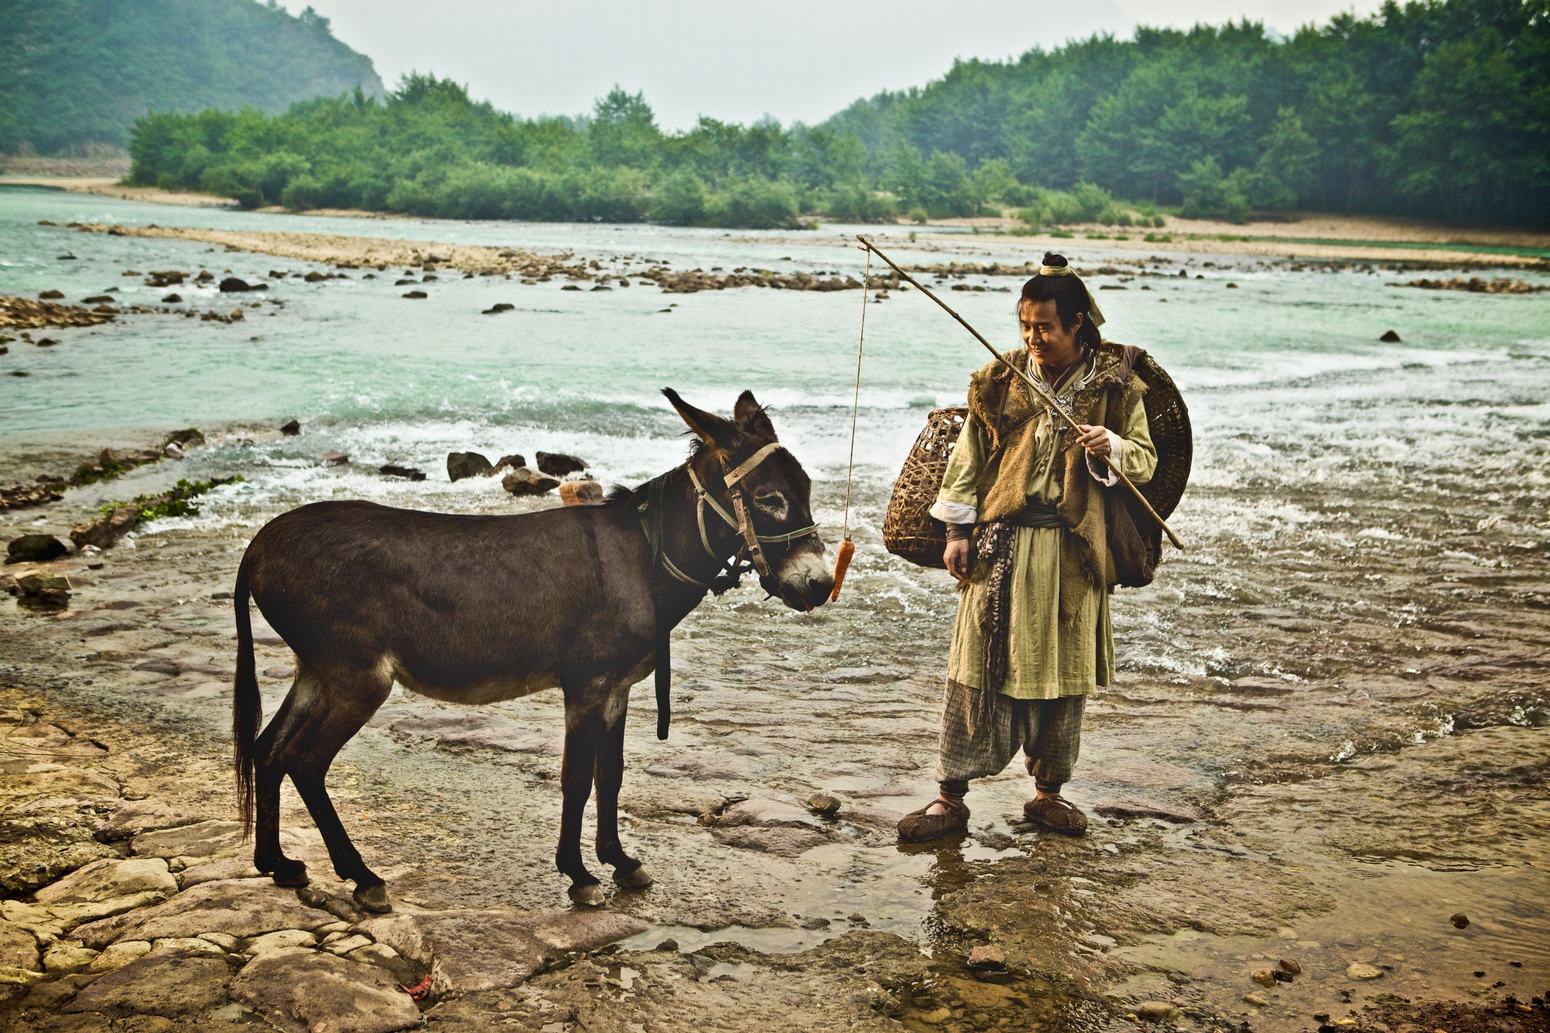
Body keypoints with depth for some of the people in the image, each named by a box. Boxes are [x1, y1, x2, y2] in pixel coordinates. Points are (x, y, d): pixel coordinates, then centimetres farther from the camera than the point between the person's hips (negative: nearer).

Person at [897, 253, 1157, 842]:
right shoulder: (999, 380, 3)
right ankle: (950, 797, 7)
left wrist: (1112, 448, -17)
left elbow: (1145, 460, 5)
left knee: (1064, 671, 9)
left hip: (1072, 553, 1)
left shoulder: (1115, 386, 2)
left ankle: (1048, 792, 24)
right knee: (978, 668, 0)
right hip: (999, 547, 0)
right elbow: (967, 460, 6)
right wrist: (957, 531, 1)